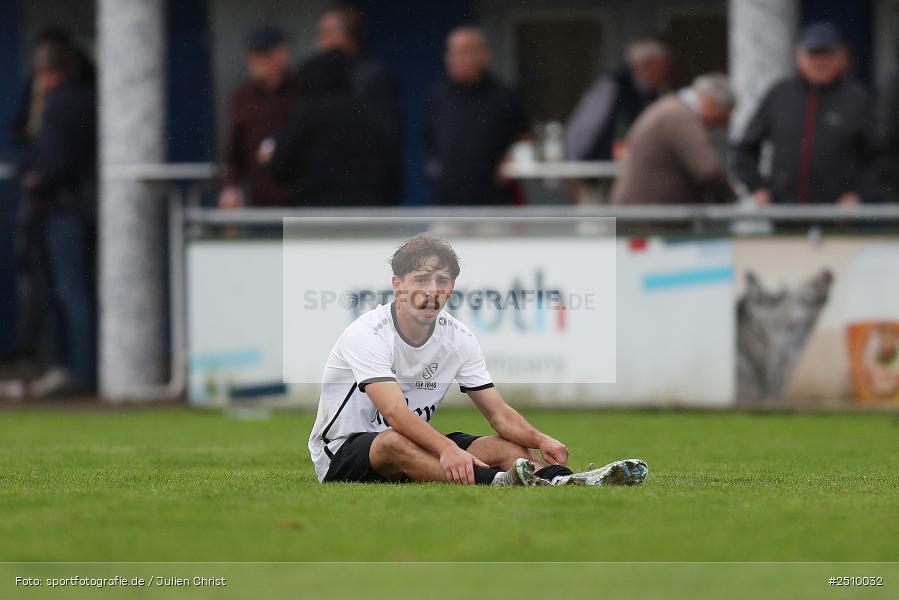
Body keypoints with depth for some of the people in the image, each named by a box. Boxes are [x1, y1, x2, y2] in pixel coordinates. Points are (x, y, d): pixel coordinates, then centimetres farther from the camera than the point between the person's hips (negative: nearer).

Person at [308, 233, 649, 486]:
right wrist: (446, 448, -51)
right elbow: (396, 412, -35)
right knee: (394, 443, -40)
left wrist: (540, 439, -22)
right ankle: (501, 483, -62)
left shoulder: (458, 338, 1)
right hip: (342, 456, -6)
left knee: (503, 447, -16)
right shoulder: (367, 335, -20)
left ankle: (561, 480, -47)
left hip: (418, 447, 7)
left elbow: (498, 413, -1)